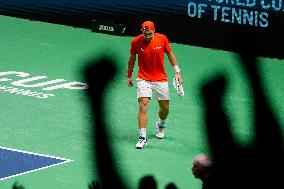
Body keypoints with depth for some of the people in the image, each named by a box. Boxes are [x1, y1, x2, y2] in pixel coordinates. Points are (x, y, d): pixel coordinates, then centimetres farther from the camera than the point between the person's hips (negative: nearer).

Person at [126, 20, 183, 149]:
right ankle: (142, 137, -16)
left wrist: (177, 71, 3)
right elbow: (132, 59, 5)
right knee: (143, 106, -17)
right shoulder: (136, 42, -11)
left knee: (165, 107, 10)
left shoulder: (162, 39, -10)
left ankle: (161, 124, 44)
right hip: (143, 79, -2)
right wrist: (129, 76, 13)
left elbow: (170, 54, 5)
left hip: (161, 79, 2)